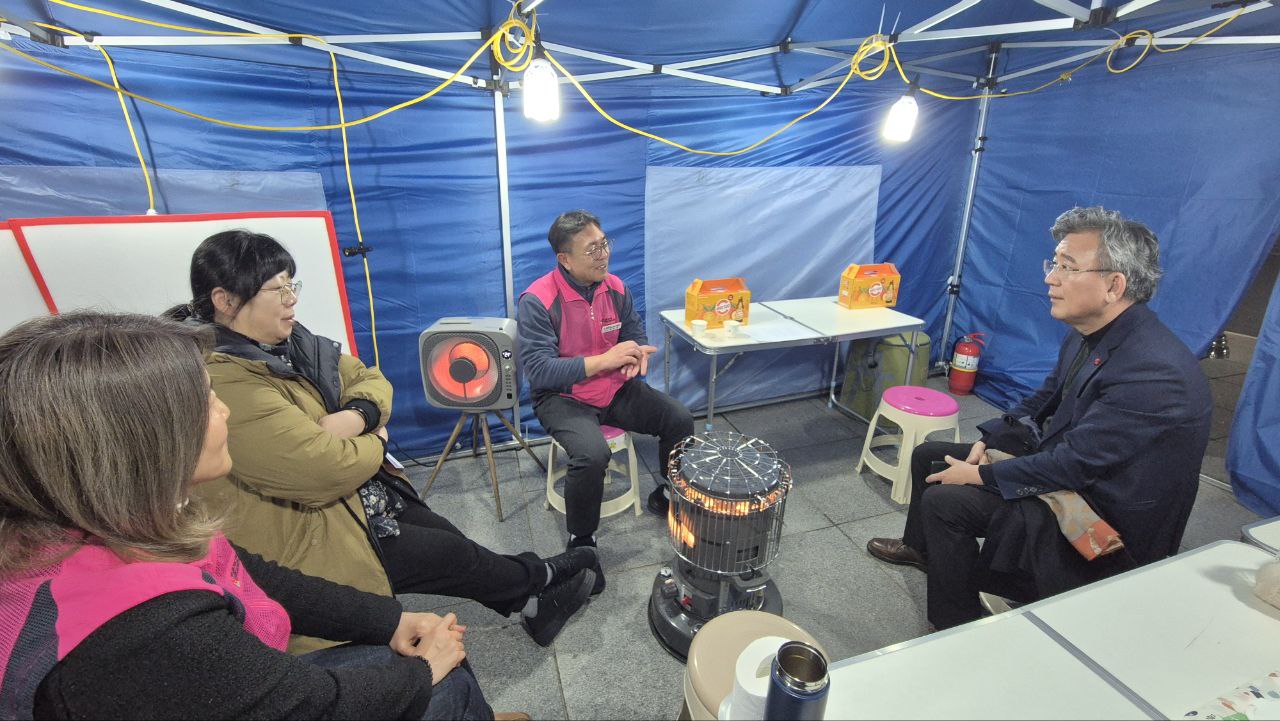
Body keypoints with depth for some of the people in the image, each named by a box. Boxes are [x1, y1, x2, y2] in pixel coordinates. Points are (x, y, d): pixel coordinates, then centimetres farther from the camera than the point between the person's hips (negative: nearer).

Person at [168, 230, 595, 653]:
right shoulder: (225, 383, -29)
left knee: (452, 543, 7)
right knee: (456, 556, 3)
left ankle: (529, 601, 27)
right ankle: (539, 579, 29)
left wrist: (355, 417, -17)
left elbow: (370, 380, 6)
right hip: (305, 540, -8)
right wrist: (377, 442, -11)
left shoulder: (287, 342, 0)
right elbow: (326, 470, -32)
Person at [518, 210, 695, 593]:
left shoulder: (615, 288, -1)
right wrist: (604, 360, -28)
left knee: (680, 419, -4)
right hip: (562, 396, -6)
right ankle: (581, 542, -4)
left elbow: (636, 332, 14)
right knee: (592, 455, -32)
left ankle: (668, 496, 23)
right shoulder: (538, 301, -19)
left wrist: (638, 353, -12)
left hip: (615, 389, 6)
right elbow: (538, 371, -24)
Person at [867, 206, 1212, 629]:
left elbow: (1076, 463, -29)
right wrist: (987, 443, -4)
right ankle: (921, 547, 35)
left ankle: (955, 629, 4)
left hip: (1105, 515, -9)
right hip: (1059, 459, 9)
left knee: (945, 500, -20)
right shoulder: (1087, 334, -2)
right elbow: (1043, 401, 10)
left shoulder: (1155, 371, -30)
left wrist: (981, 475, -21)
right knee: (928, 456, 9)